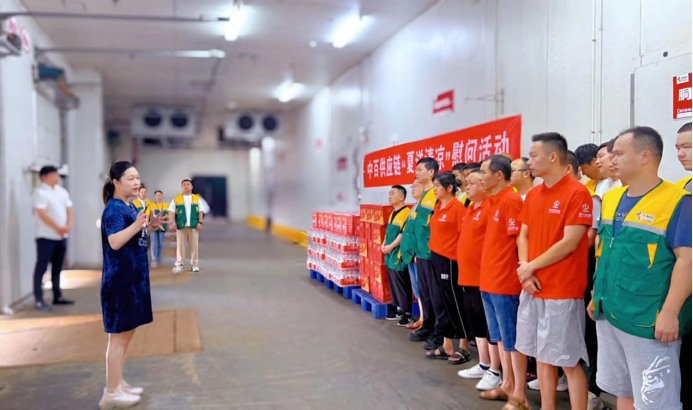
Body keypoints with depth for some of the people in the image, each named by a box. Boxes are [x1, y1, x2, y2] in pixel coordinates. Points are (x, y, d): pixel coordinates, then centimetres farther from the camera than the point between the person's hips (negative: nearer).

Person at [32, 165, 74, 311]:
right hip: (46, 236, -7)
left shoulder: (62, 191, 13)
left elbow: (69, 210, 12)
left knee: (57, 267, 13)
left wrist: (69, 226, -5)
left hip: (61, 236, 7)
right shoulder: (40, 192, -9)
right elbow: (42, 214, -16)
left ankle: (57, 296, 21)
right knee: (41, 267, -4)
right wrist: (58, 228, -16)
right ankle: (38, 300, -1)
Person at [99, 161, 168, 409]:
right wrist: (136, 225, -40)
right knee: (118, 336, -2)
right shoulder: (114, 209, -16)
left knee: (127, 333, 17)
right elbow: (114, 242, -28)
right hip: (120, 280, -10)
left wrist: (150, 226, 7)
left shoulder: (130, 207, 12)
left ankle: (118, 384, 28)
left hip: (133, 278, 10)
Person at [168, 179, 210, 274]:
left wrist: (200, 222, -4)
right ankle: (179, 264, 3)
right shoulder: (176, 199, 6)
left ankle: (194, 264, 12)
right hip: (181, 225, 0)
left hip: (193, 225, 0)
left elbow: (201, 212, 5)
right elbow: (172, 212, 5)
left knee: (194, 245, 5)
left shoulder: (197, 198, 7)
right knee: (180, 245, 0)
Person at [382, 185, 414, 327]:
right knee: (394, 284, 15)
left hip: (399, 255, -9)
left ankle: (408, 315, 2)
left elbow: (404, 234, -20)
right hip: (390, 255, 9)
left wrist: (391, 246, -16)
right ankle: (399, 309, 26)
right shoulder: (393, 213, 15)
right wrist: (384, 244, 6)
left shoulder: (406, 213, -15)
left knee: (402, 285, -5)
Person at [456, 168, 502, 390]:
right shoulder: (469, 210, 15)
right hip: (468, 276, 9)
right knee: (476, 323, 16)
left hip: (484, 276, -9)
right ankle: (483, 365, 28)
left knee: (490, 325, 0)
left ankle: (495, 372, 9)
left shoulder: (491, 208, -14)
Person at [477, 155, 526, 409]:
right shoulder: (494, 201, 13)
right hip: (489, 280, 9)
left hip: (505, 282, -9)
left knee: (512, 339, 0)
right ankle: (507, 385, 28)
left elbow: (520, 240, -16)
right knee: (500, 337, 17)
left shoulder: (511, 200, -15)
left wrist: (518, 272, -13)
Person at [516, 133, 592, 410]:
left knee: (569, 362, -1)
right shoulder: (532, 195, 12)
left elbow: (569, 243, -16)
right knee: (542, 356, 15)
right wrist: (525, 270, -4)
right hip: (532, 290, 7)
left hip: (563, 292, -7)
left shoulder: (577, 193, -11)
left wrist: (531, 267, -10)